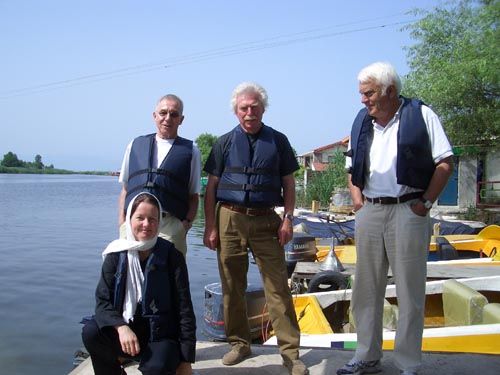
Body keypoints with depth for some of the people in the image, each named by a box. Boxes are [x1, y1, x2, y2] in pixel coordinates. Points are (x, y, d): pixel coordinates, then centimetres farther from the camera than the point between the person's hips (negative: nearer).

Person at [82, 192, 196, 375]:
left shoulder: (171, 256, -9)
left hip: (161, 335, -3)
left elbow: (184, 308, -8)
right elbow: (102, 301, -6)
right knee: (91, 332, -25)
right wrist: (121, 327, -28)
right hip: (125, 328, 3)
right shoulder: (116, 254, -2)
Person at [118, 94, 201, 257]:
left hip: (170, 225, -2)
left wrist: (186, 223, -7)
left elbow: (194, 196, 8)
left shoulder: (190, 151, 11)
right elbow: (125, 188, 18)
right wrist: (121, 222, 7)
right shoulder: (135, 145, 18)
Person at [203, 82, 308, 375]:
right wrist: (210, 226, 0)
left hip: (266, 221, -1)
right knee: (232, 285, 7)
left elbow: (288, 183, 9)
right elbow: (211, 187, 7)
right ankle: (239, 343, 23)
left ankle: (290, 351, 6)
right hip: (230, 219, 1)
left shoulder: (278, 141, 8)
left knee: (278, 286, -3)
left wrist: (288, 219, -2)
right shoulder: (225, 143, 8)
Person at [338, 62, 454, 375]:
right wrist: (356, 197, 5)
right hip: (369, 212, 5)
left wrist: (426, 202, -9)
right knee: (366, 290, 11)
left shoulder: (420, 114, -2)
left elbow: (445, 162, -4)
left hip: (408, 211, -5)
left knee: (410, 293, 2)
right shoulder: (362, 121, 12)